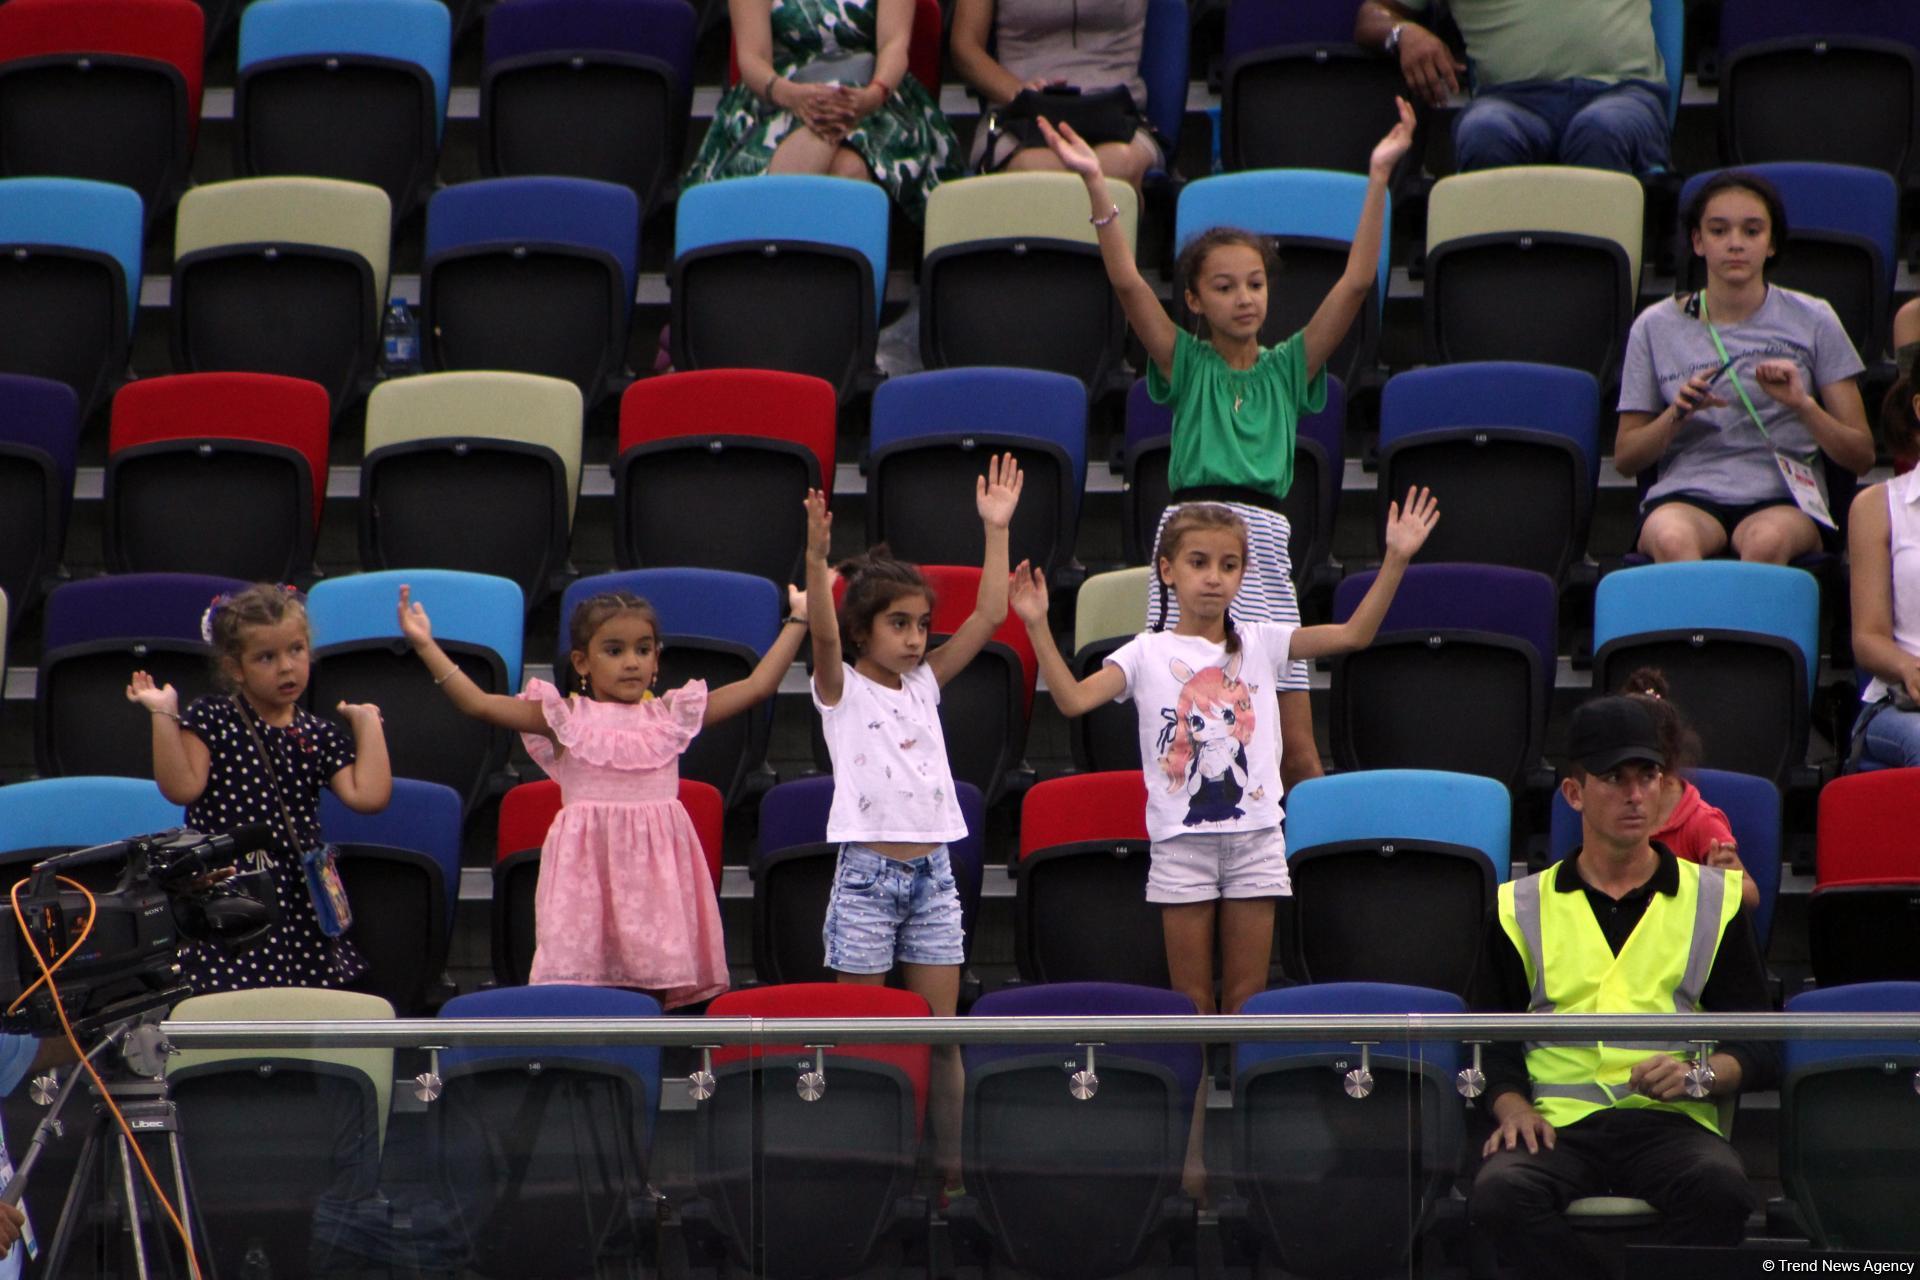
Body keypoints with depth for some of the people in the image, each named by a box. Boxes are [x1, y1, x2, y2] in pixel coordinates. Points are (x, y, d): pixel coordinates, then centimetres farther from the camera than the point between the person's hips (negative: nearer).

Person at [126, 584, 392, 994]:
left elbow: (368, 797, -4)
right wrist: (164, 716, -14)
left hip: (297, 895, 3)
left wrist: (368, 724, 4)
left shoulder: (321, 737, 8)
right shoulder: (212, 721, 0)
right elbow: (181, 788, -11)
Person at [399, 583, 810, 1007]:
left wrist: (797, 620, 16)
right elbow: (478, 703, -3)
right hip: (587, 868, -2)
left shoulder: (671, 716, 11)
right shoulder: (566, 719, 4)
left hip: (655, 868, 2)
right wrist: (426, 646, -9)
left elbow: (758, 686, 14)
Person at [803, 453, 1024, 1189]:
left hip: (932, 875, 4)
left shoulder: (924, 683, 10)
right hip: (867, 875, -4)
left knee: (940, 1029, 3)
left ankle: (949, 1170, 5)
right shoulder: (842, 689, -2)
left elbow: (988, 617, 5)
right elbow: (824, 633, -21)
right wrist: (817, 561, -38)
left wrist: (996, 530, -2)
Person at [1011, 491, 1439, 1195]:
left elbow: (1354, 634, 0)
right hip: (1182, 840, -1)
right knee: (1193, 1005, 3)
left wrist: (1395, 561, -10)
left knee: (1247, 1002, 4)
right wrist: (1038, 627, -19)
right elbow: (1074, 699, -11)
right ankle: (1193, 1147, 8)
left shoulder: (1260, 643, 6)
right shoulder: (1148, 655, 1)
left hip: (1254, 837, 1)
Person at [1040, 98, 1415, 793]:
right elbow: (1127, 281, -4)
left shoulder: (1288, 367, 13)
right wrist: (1096, 185, -14)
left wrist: (1379, 175, 0)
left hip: (1265, 549, 1)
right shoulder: (1185, 364, 9)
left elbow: (1356, 280, 6)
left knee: (1295, 748, 1)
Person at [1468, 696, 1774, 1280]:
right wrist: (1513, 1106, -4)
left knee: (1720, 1188, -37)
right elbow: (1491, 1037, 18)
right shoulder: (1522, 907, 19)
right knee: (1497, 1197, -35)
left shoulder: (1712, 899, 18)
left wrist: (1697, 1075, -7)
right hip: (1558, 1122, 0)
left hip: (1671, 1122, 0)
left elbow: (1760, 1046, 14)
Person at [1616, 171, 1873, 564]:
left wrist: (1803, 405, -8)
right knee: (1672, 541, -38)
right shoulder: (1656, 328, 13)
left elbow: (1861, 457, 10)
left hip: (1782, 501, 0)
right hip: (1686, 496, 0)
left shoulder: (1812, 322, 12)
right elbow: (1625, 459, 14)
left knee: (1766, 542, -39)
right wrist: (1677, 414, -5)